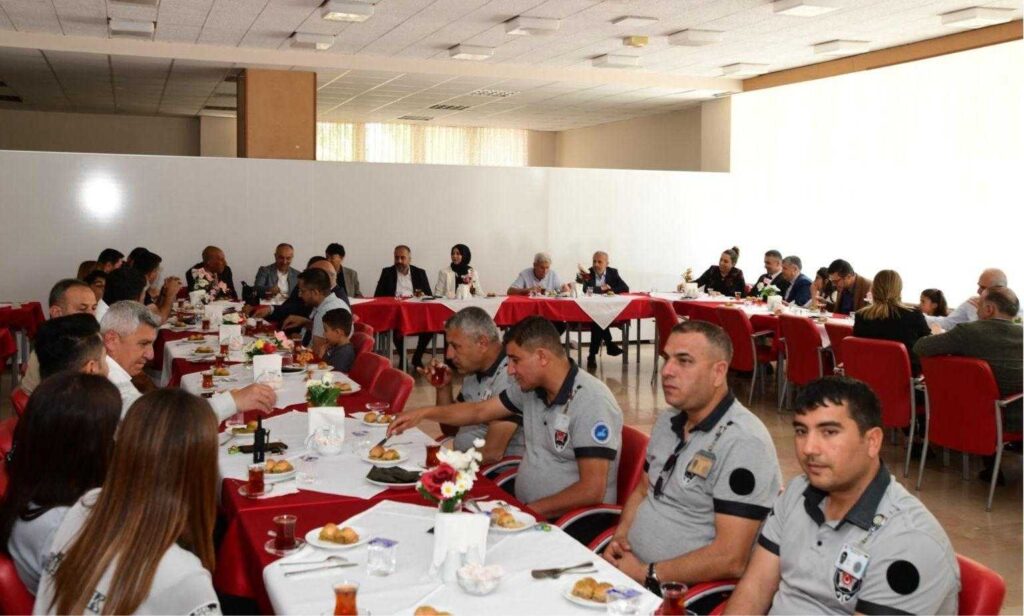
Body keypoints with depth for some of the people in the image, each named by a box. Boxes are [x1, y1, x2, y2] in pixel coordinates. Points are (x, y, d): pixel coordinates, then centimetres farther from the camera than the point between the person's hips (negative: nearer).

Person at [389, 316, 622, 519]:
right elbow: (480, 411, 19)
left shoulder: (592, 403, -20)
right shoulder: (530, 387, 5)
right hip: (525, 510, 7)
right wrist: (424, 413, 11)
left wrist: (530, 511, -18)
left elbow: (592, 490, -22)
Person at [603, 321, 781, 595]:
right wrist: (620, 535, 2)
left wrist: (647, 573, -16)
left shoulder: (743, 441, -18)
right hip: (628, 565, 8)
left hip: (680, 592, -7)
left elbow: (730, 559, -22)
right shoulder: (668, 421, 10)